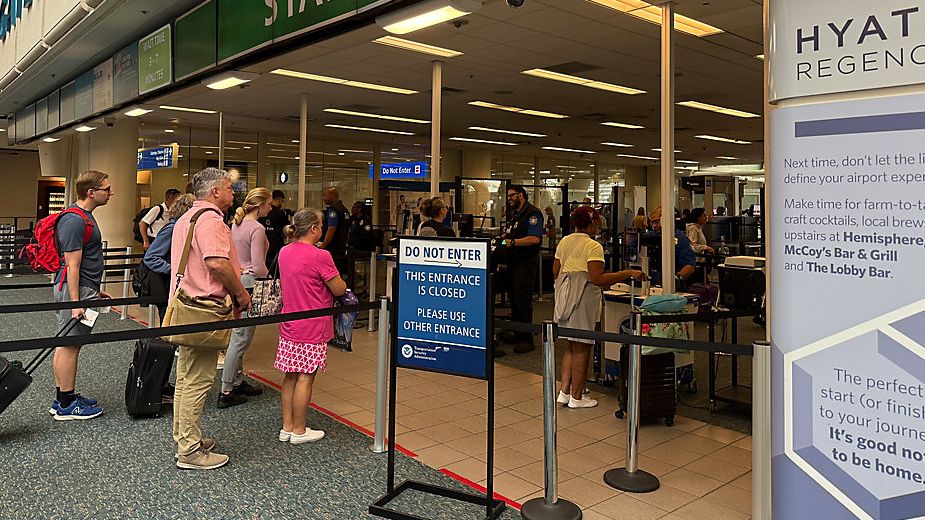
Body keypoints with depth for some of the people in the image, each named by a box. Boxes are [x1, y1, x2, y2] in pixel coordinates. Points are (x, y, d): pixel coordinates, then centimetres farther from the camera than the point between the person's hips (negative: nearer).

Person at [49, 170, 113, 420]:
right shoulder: (75, 220, -18)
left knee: (67, 344, 15)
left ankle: (65, 397, 24)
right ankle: (66, 405, 5)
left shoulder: (84, 216, 15)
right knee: (69, 345, -3)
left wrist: (96, 290, 25)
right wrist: (75, 303, -23)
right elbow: (72, 264, -21)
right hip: (75, 289, -10)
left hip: (83, 288, 10)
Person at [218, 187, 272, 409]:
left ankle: (238, 382, 28)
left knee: (238, 337, 17)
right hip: (248, 284, -9)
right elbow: (258, 267, -18)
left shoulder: (236, 224, 10)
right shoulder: (257, 228, -16)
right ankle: (226, 393, 3)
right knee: (240, 339, -3)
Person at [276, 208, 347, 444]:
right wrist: (336, 279, 8)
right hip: (312, 328, -7)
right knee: (305, 378, 2)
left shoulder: (284, 252, 5)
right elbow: (339, 289, -11)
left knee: (290, 376, 13)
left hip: (289, 325, 7)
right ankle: (299, 431, 13)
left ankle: (287, 427, 23)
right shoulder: (320, 256, -18)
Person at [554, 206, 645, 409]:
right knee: (582, 348, 2)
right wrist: (628, 274, -17)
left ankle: (564, 392, 17)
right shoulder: (593, 246, -13)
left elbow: (555, 272, 14)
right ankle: (576, 397, 9)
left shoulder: (564, 242, 10)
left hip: (564, 294, 8)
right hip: (583, 298, -8)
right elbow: (597, 278, -21)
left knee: (572, 346, 17)